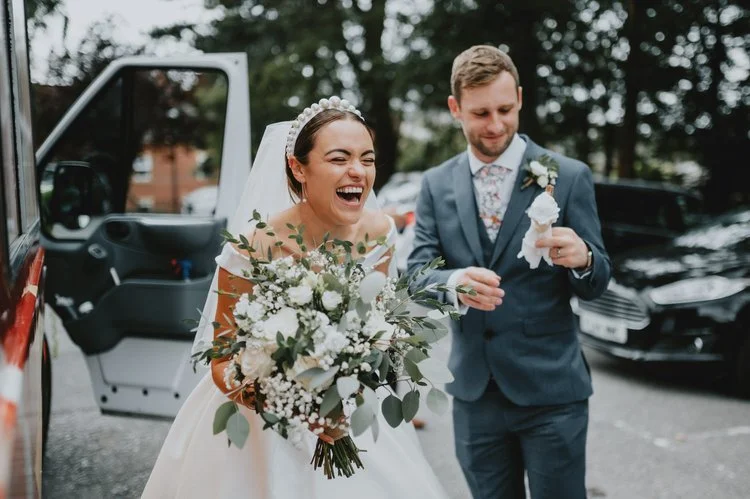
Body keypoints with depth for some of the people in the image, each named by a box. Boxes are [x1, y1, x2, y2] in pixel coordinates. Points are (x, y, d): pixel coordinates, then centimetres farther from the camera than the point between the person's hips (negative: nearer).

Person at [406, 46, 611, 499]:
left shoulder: (569, 176, -4)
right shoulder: (437, 184, 4)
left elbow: (596, 285, -3)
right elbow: (416, 276, -2)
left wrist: (582, 259, -27)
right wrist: (453, 283, -26)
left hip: (550, 389, -3)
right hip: (474, 391, 3)